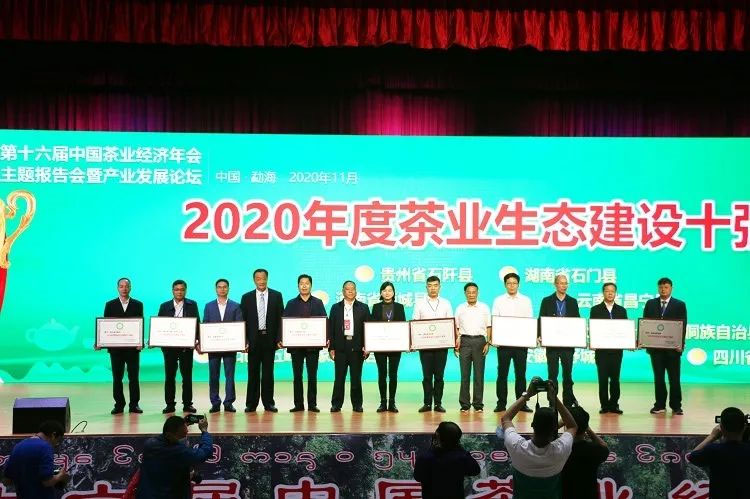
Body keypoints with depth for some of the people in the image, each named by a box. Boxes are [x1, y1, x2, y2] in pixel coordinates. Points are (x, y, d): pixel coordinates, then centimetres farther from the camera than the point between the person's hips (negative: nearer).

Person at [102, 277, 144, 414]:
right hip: (115, 346, 1)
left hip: (133, 346, 0)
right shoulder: (110, 305, 7)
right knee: (117, 377, 4)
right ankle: (119, 405, 10)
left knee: (134, 377, 1)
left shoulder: (138, 305, 6)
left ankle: (134, 405, 7)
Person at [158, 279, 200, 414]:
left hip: (186, 345, -1)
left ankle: (187, 404, 8)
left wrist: (196, 340, -10)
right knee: (169, 376, 3)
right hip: (169, 346, 1)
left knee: (187, 376, 2)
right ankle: (170, 404, 9)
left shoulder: (192, 305, 7)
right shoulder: (164, 306, 10)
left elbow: (197, 323, 2)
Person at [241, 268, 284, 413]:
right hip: (253, 339, 0)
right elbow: (243, 320, 4)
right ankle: (251, 403, 8)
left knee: (268, 372, 4)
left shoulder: (276, 296, 5)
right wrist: (244, 340, -5)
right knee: (253, 372, 3)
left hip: (269, 339, 0)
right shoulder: (247, 297, 6)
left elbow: (280, 318, 3)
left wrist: (279, 338, -5)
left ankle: (268, 402, 9)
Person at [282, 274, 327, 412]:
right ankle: (298, 404, 8)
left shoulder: (318, 303, 8)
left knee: (312, 375, 1)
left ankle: (312, 404, 6)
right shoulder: (291, 303, 9)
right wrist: (281, 339, -10)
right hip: (295, 345, 1)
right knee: (297, 375, 3)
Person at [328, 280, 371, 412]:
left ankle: (357, 404, 10)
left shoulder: (363, 308, 8)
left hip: (357, 347, 0)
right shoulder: (336, 308, 10)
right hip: (340, 347, 0)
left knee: (356, 377, 3)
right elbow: (331, 328, 7)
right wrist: (331, 347, -1)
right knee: (339, 377, 2)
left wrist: (366, 347, -5)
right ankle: (336, 404, 8)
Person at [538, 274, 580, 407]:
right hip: (551, 343, -1)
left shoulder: (573, 302, 9)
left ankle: (568, 401, 9)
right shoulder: (547, 301, 4)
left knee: (567, 374, 2)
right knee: (552, 374, 2)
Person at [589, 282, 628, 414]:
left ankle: (614, 404, 8)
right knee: (603, 378, -1)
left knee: (615, 378, 2)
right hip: (601, 349, -2)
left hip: (617, 350, 2)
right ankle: (604, 405, 4)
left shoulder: (621, 310, 12)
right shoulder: (595, 310, 5)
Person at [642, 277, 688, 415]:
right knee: (658, 377, 7)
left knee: (674, 378, 2)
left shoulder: (680, 305, 3)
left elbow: (683, 326, -2)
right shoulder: (650, 304, 10)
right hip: (655, 346, 2)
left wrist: (681, 344, -13)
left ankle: (676, 406, 9)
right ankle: (659, 405, 13)